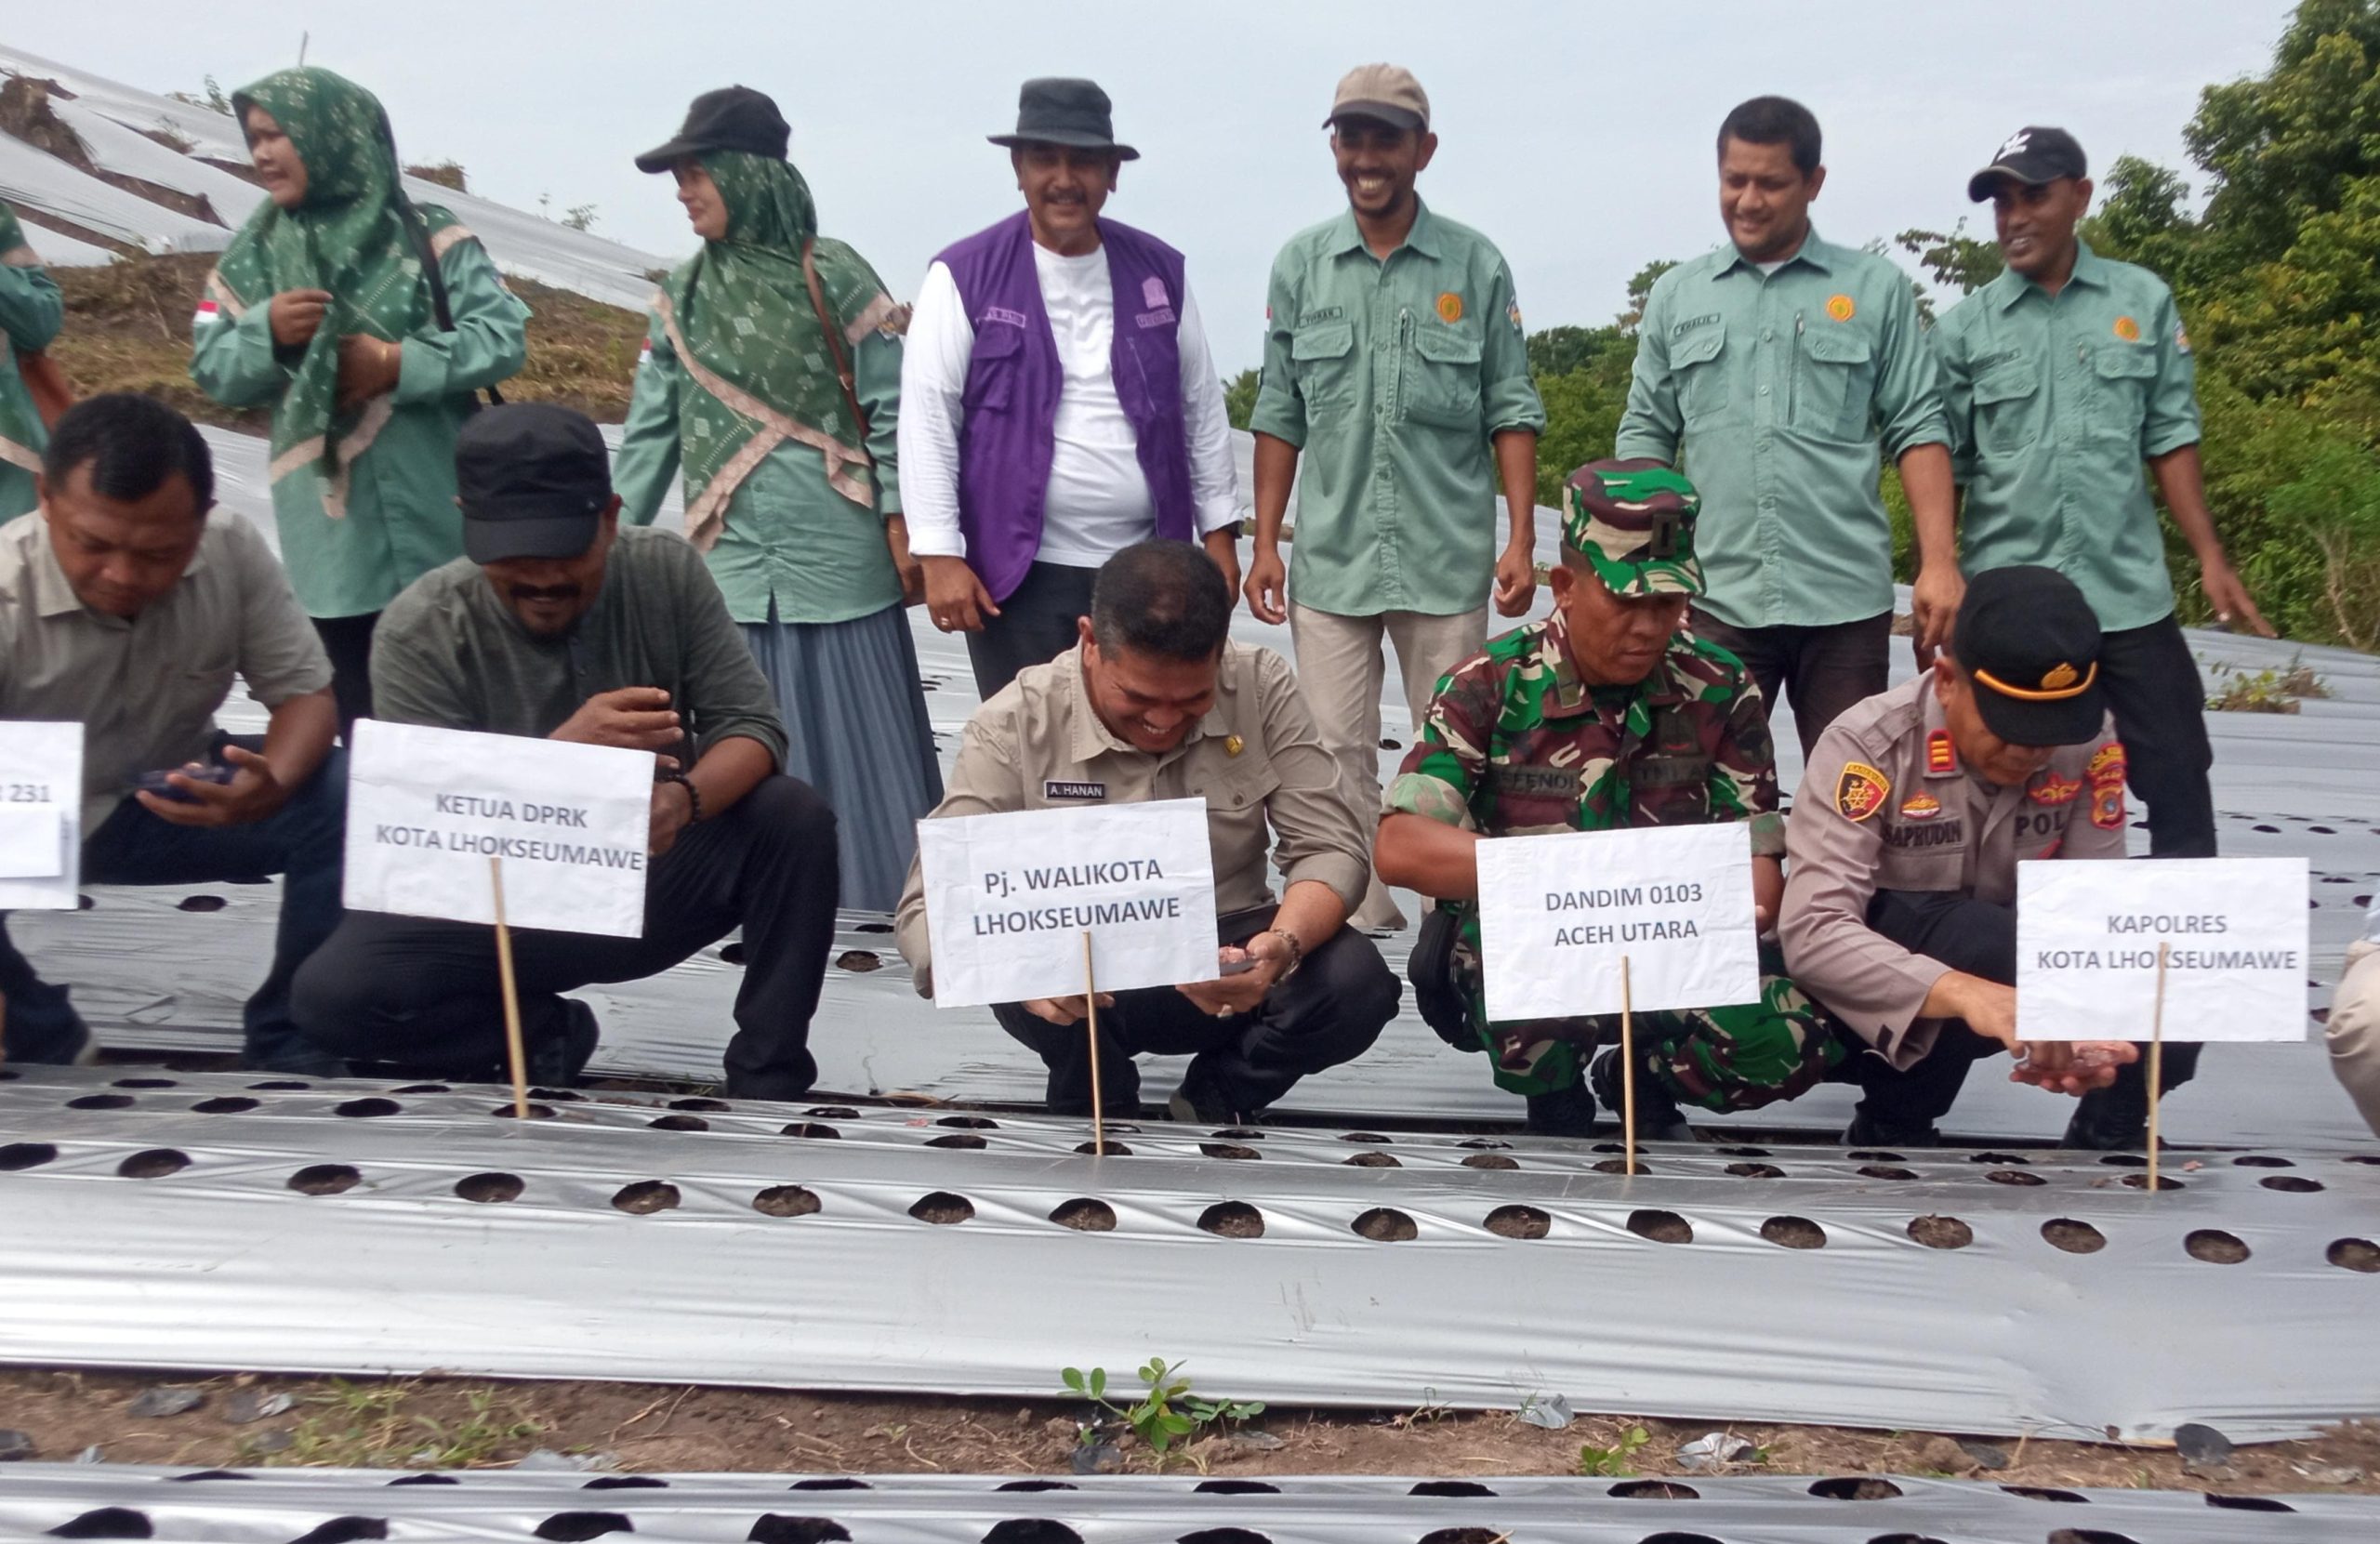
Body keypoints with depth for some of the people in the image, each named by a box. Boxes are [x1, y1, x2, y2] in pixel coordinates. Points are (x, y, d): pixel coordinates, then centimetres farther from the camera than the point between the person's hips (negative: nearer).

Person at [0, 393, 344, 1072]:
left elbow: (304, 692, -11)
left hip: (174, 805, 3)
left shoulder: (234, 551, -20)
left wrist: (273, 784, -35)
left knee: (347, 802, -23)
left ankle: (289, 1050, -6)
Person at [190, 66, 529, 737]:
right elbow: (211, 370, 5)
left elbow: (505, 338, -8)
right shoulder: (253, 256, 8)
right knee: (364, 725, 9)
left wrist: (400, 364, -17)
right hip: (332, 544, 3)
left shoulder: (428, 238, -3)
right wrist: (265, 331, -14)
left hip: (440, 532, -3)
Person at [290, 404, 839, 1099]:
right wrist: (565, 748, -41)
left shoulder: (666, 572, -10)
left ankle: (766, 1084, -15)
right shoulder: (420, 630, -16)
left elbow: (750, 726, -13)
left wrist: (684, 798, -37)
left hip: (655, 882, 1)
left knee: (795, 818, -26)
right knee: (333, 994, -26)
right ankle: (544, 1034, 1)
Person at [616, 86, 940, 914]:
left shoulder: (833, 275, -4)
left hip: (838, 544, -4)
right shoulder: (681, 296, 9)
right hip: (732, 550, 4)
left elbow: (890, 408, -3)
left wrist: (903, 522, -7)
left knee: (858, 718, 2)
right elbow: (651, 427, 11)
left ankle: (895, 891, 13)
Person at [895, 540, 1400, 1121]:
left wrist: (1283, 944, -34)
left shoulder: (1261, 688, -9)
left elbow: (1331, 849, -10)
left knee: (1356, 980, -28)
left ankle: (1214, 1102, 4)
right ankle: (1102, 1110, 0)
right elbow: (931, 909, -19)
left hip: (1227, 965, 2)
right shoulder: (1015, 725, -15)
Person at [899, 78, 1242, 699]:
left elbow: (1202, 409, 13)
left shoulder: (1159, 271, 9)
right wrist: (939, 556, -11)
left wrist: (1219, 533, 10)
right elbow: (928, 421, -6)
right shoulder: (964, 278, -2)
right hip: (1021, 573, -3)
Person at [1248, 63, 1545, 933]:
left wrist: (1522, 541, -4)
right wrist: (1265, 543, 5)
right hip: (1331, 557, 1)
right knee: (1338, 753, 2)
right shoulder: (1300, 266, 6)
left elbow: (1511, 413, 3)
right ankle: (1359, 916, 12)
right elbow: (1279, 417, 9)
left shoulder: (1475, 266, 2)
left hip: (1448, 557, -1)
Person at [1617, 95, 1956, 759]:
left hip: (1846, 601, -1)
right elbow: (1646, 437, 12)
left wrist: (1940, 563, -5)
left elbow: (1917, 429, 4)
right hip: (1715, 599, 1)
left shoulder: (1876, 289, 8)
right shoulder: (1676, 296, 12)